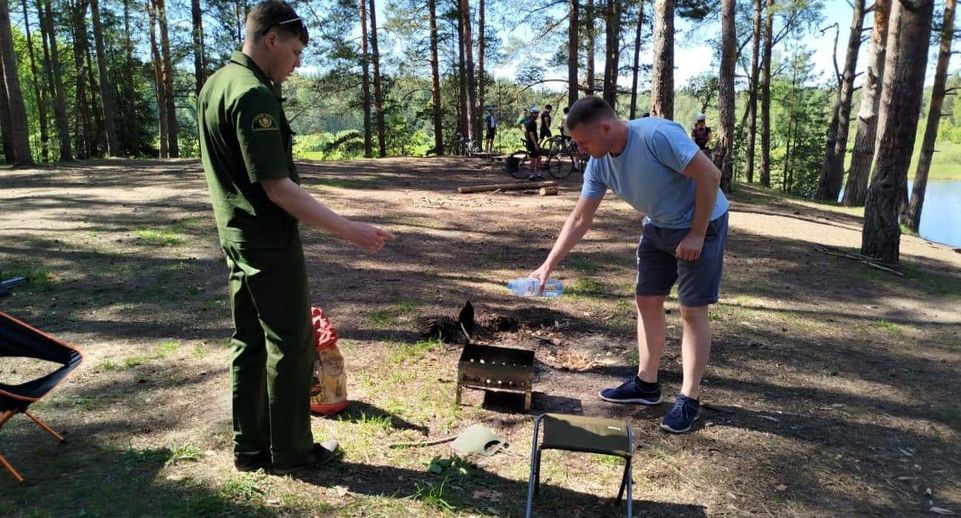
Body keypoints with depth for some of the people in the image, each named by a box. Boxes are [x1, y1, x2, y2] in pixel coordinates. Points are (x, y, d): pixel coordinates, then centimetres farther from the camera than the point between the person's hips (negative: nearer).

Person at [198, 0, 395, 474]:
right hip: (269, 241, -9)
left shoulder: (215, 84, 10)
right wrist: (349, 230, -23)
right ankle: (291, 450, 16)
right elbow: (278, 187, -24)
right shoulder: (255, 95, -20)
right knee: (291, 345, 3)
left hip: (235, 235, 9)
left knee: (249, 342, 14)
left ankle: (250, 447, 25)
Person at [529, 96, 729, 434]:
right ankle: (646, 384, 22)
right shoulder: (599, 165, -9)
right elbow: (579, 220, -3)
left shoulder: (658, 135, -31)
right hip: (658, 227, 7)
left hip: (702, 223, -7)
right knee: (647, 302, 8)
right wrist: (548, 266, -6)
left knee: (692, 310, -4)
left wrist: (697, 234, -22)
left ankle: (689, 399, 7)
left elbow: (710, 176, -26)